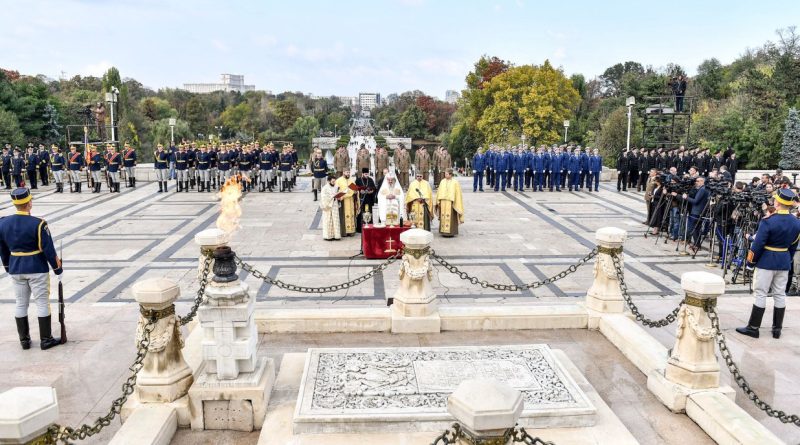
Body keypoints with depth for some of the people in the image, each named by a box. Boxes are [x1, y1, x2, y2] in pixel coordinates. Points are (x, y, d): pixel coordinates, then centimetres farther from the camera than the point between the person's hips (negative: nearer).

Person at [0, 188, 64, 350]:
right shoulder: (38, 224, -18)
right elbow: (48, 250, -14)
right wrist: (58, 269, -4)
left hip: (16, 270, 5)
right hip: (37, 269, -5)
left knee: (21, 304, 14)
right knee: (42, 303, 4)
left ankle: (24, 340, 22)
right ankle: (45, 339, 10)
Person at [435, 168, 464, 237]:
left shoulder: (455, 182, 0)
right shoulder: (442, 182, 11)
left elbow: (457, 193, -2)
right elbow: (439, 192, 11)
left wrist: (454, 203, -8)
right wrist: (438, 202, 4)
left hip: (450, 202, -4)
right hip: (443, 202, 4)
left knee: (451, 218, -3)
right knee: (443, 218, 3)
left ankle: (451, 232, 2)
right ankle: (444, 231, 9)